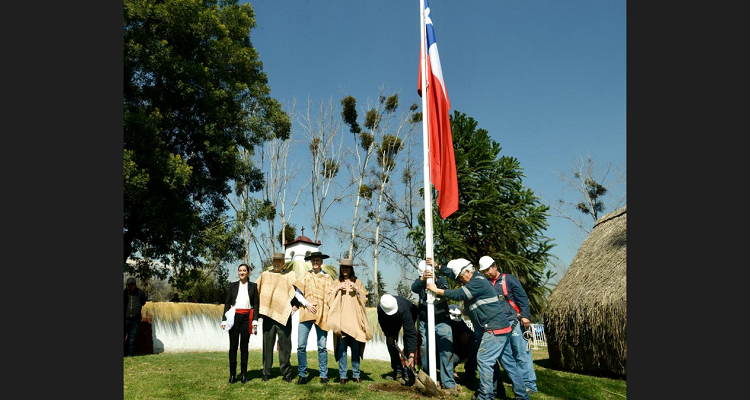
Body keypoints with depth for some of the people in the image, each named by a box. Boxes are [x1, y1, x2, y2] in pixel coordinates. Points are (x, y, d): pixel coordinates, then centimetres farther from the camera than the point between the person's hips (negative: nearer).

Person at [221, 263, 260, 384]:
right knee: (233, 345, 1)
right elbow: (227, 303, 8)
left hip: (246, 318, -1)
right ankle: (232, 375, 8)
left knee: (244, 346, 3)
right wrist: (224, 319, 0)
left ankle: (243, 375, 9)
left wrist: (255, 320, -5)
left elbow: (256, 304, 4)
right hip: (234, 317, 1)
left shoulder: (253, 286, 8)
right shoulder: (233, 286, 10)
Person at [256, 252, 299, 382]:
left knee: (285, 345, -1)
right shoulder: (265, 275, 11)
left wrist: (296, 305, -11)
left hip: (284, 315, -2)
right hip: (268, 314, 2)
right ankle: (266, 373, 13)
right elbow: (255, 291, 16)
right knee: (267, 344, 4)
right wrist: (257, 309, 7)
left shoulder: (290, 275, 6)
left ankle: (286, 373, 8)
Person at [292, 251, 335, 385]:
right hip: (306, 313, 1)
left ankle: (324, 375, 10)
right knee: (301, 346, -5)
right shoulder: (305, 276, 13)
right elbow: (297, 293, 8)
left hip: (322, 315, 0)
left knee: (322, 347, 1)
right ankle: (302, 375, 6)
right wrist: (306, 304, -7)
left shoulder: (328, 277, 12)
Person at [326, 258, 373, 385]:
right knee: (342, 348, -3)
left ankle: (356, 374, 10)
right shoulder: (336, 284, 13)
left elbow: (364, 298, 6)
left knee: (356, 348, 0)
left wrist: (357, 289, -9)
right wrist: (337, 290, -9)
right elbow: (328, 299, 4)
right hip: (340, 320, 0)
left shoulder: (358, 283, 13)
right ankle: (342, 375, 4)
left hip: (355, 320, 0)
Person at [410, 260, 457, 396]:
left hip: (442, 322, -1)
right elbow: (414, 288, -21)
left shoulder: (441, 280, 2)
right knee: (425, 351, 3)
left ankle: (449, 384, 0)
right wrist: (422, 278, -42)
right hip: (425, 322, 1)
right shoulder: (420, 282, 3)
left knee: (446, 351, -6)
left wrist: (435, 279, -36)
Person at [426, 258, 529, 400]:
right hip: (499, 328, 10)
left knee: (483, 360, -9)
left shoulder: (478, 281, -15)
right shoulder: (474, 281, 15)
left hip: (495, 329, -10)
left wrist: (436, 290, -11)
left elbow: (458, 294, -19)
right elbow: (452, 273, 22)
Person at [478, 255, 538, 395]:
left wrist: (525, 316, -15)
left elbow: (522, 298, -6)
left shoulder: (509, 279, -2)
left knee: (521, 354, -3)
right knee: (505, 356, 7)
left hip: (514, 322, -5)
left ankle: (529, 385, 2)